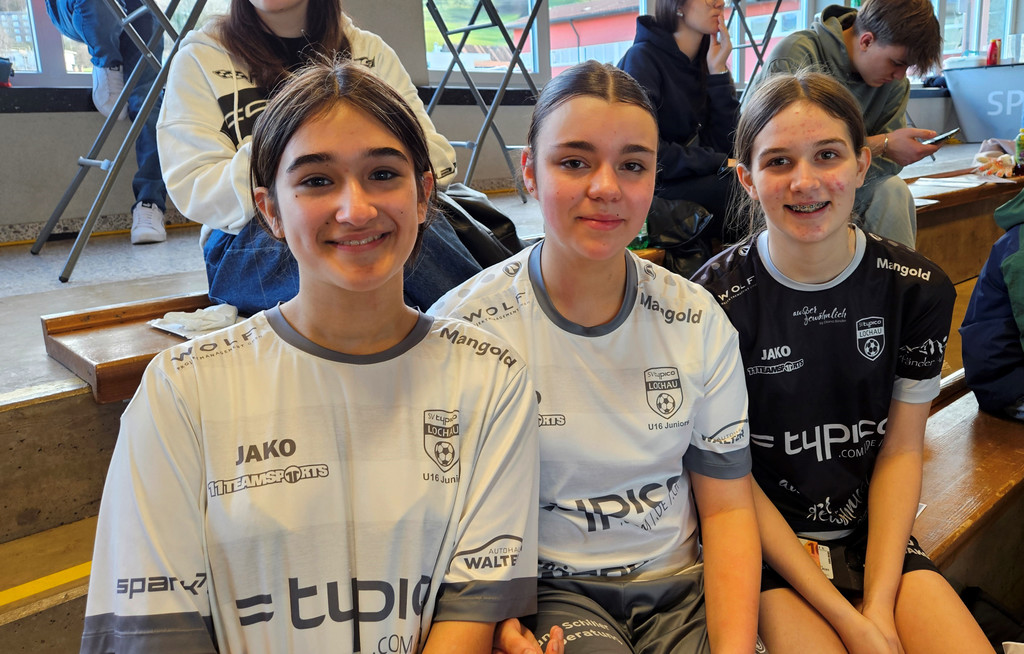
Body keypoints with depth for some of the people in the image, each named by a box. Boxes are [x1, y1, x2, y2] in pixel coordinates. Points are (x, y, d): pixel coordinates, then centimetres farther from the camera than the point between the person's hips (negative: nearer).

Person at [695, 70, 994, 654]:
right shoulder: (716, 299, -16)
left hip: (876, 534, 4)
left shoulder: (919, 288, -5)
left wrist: (879, 606, -10)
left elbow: (901, 449, -1)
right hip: (764, 539, -3)